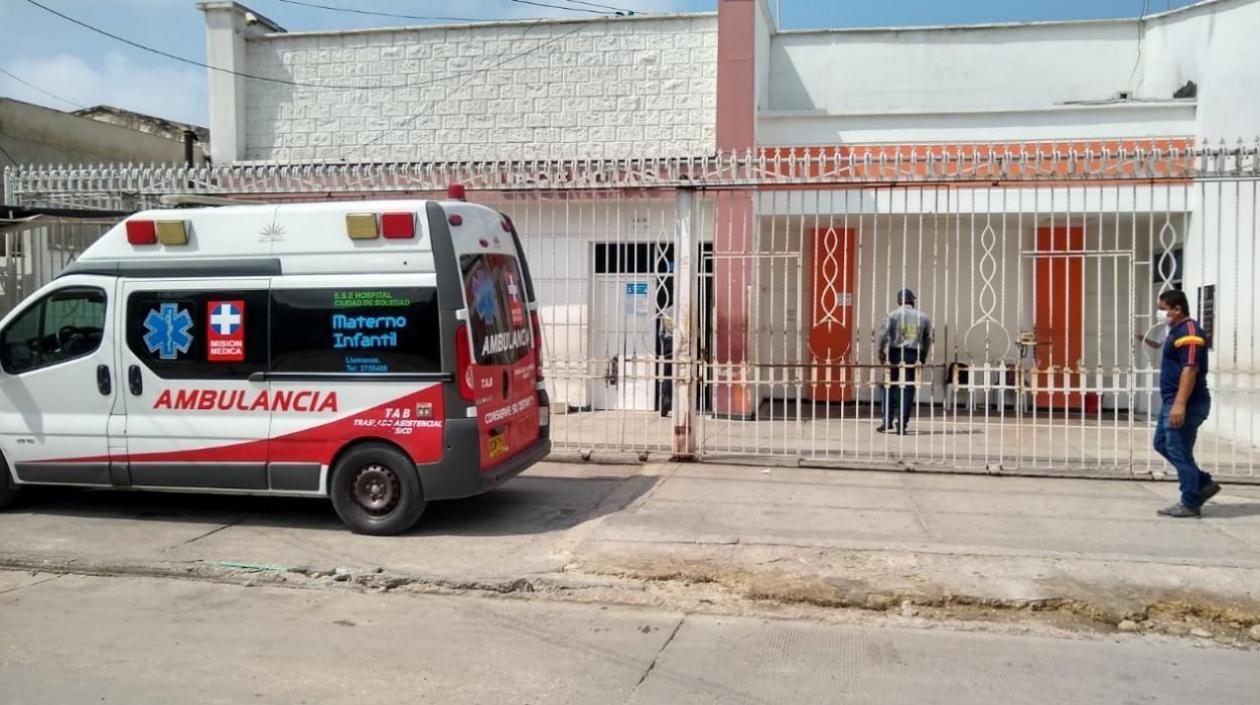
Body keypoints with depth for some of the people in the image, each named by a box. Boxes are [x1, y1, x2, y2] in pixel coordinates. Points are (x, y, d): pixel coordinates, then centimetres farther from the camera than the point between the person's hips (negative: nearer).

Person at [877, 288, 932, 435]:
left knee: (889, 388, 9)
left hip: (895, 354, -2)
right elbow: (928, 340, 11)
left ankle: (887, 421, 6)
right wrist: (922, 358, 16)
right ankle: (902, 424, 2)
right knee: (908, 390, 4)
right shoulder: (923, 317, 10)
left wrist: (882, 354, 0)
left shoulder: (893, 315, 1)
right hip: (914, 356, 2)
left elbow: (883, 335, -7)